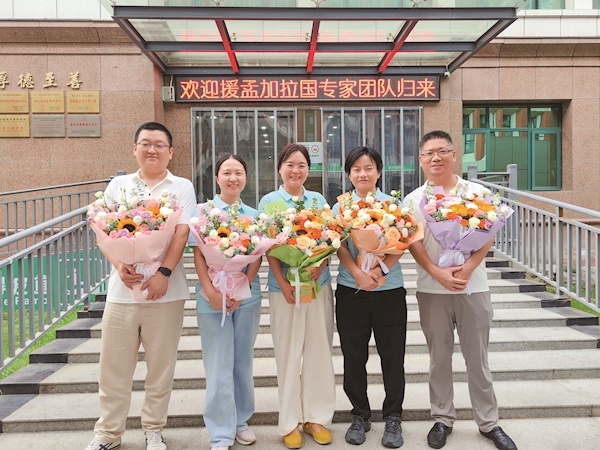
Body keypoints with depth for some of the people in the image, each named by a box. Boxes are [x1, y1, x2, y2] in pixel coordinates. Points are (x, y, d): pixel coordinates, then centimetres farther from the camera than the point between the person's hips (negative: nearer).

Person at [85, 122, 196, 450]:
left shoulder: (182, 187, 5)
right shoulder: (118, 185, 11)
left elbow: (181, 234, -5)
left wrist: (164, 272, -17)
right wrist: (120, 265, -14)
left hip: (165, 290, -2)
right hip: (121, 290, 2)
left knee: (161, 366, 8)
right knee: (114, 366, 10)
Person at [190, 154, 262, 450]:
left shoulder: (254, 215, 7)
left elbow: (257, 256, 1)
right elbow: (198, 254, -5)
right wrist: (211, 291, -16)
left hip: (247, 295, 3)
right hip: (213, 296, -2)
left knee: (243, 361, 13)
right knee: (219, 365, 3)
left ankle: (241, 420, 30)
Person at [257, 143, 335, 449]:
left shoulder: (319, 200, 9)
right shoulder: (269, 201, 0)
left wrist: (321, 264, -12)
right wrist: (282, 283, -15)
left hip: (320, 284, 3)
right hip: (285, 286, -3)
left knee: (319, 351, 9)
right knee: (289, 353, 6)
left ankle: (316, 417, 25)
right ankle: (290, 422, 20)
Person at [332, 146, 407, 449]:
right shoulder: (340, 206, 5)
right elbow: (339, 246, -4)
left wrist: (378, 270, -20)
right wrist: (358, 273, -20)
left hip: (390, 290, -1)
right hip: (350, 290, 1)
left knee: (392, 356, 7)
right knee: (354, 356, 9)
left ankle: (393, 417, 25)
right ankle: (360, 415, 27)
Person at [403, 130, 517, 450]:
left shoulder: (476, 192, 2)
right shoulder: (413, 200, 2)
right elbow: (412, 242, -5)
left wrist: (467, 269, -17)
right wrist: (438, 273, -18)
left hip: (473, 287, 0)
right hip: (431, 289, 0)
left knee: (478, 357, 11)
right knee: (439, 357, 11)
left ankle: (488, 421, 26)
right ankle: (442, 418, 26)